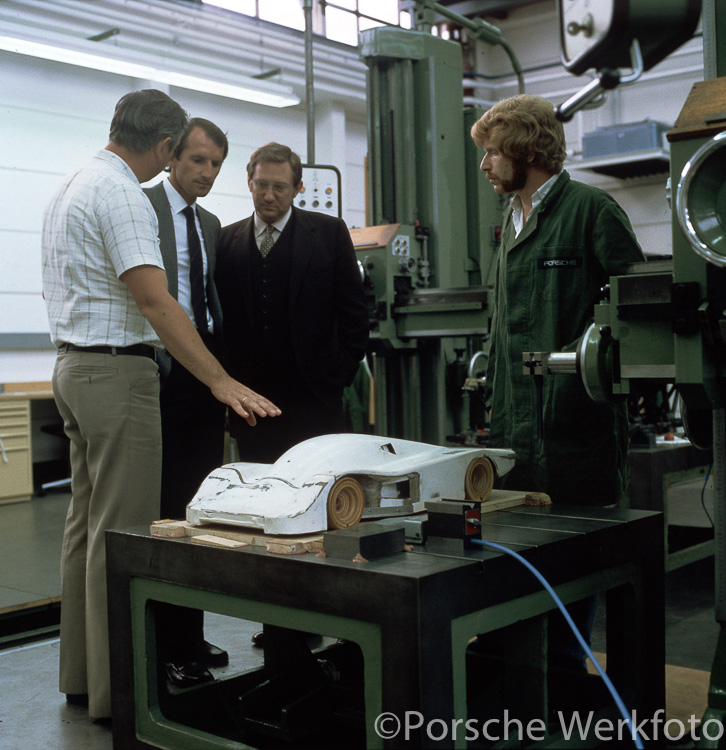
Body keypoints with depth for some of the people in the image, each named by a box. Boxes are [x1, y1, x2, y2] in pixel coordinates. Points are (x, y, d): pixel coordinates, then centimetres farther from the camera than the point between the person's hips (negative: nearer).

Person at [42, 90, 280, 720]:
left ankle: (81, 672, 23)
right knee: (123, 532, -7)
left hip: (74, 365, 11)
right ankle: (117, 692, 0)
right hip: (118, 370, -10)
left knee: (87, 521, 14)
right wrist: (221, 381, -26)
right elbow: (155, 300, -24)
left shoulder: (68, 188, 16)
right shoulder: (121, 195, -15)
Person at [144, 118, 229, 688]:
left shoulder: (210, 224, 19)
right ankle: (167, 648, 5)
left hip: (205, 376, 7)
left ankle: (190, 637, 20)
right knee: (166, 509, -4)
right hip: (164, 374, -7)